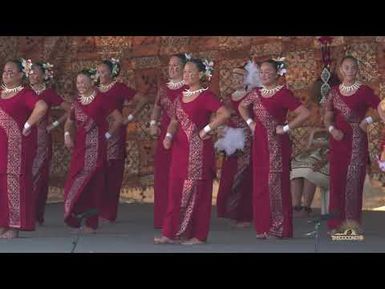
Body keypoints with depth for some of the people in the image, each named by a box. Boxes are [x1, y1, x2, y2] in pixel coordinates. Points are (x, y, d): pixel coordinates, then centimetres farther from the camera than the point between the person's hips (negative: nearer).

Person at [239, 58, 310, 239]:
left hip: (276, 144, -6)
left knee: (276, 183, -4)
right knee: (260, 184, 7)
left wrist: (286, 128, -13)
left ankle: (279, 228, 3)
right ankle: (264, 227, 15)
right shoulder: (256, 93, 10)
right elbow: (242, 106, 29)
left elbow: (304, 113, -16)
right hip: (260, 143, 6)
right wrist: (250, 123, 14)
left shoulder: (283, 93, -9)